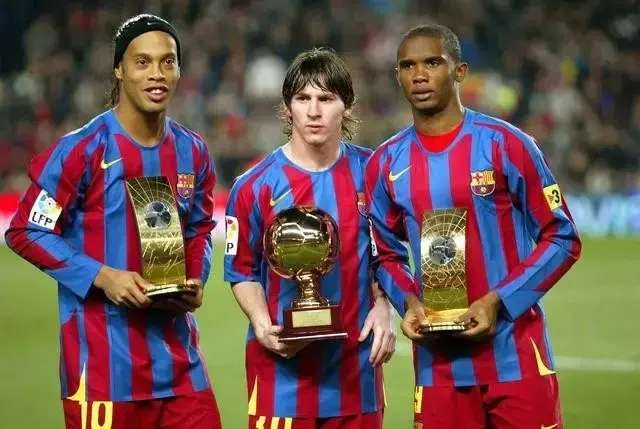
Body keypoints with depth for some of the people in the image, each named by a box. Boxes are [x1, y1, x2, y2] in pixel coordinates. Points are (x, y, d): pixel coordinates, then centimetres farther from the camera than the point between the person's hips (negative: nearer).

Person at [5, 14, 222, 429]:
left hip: (177, 354, 5)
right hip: (103, 355, -5)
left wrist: (196, 281, 1)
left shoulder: (192, 153, 9)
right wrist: (102, 277, -17)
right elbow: (26, 232, -7)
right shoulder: (82, 150, -10)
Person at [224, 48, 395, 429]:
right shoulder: (257, 186, -4)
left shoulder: (371, 173, 3)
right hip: (283, 361, -2)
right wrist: (262, 325, -13)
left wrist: (383, 307, -1)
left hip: (356, 362, 2)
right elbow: (243, 271, 2)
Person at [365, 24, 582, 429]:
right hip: (438, 362, 3)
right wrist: (409, 301, -3)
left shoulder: (505, 144, -4)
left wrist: (499, 300, -13)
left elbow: (561, 239, -2)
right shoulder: (386, 164, 7)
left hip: (516, 355, -3)